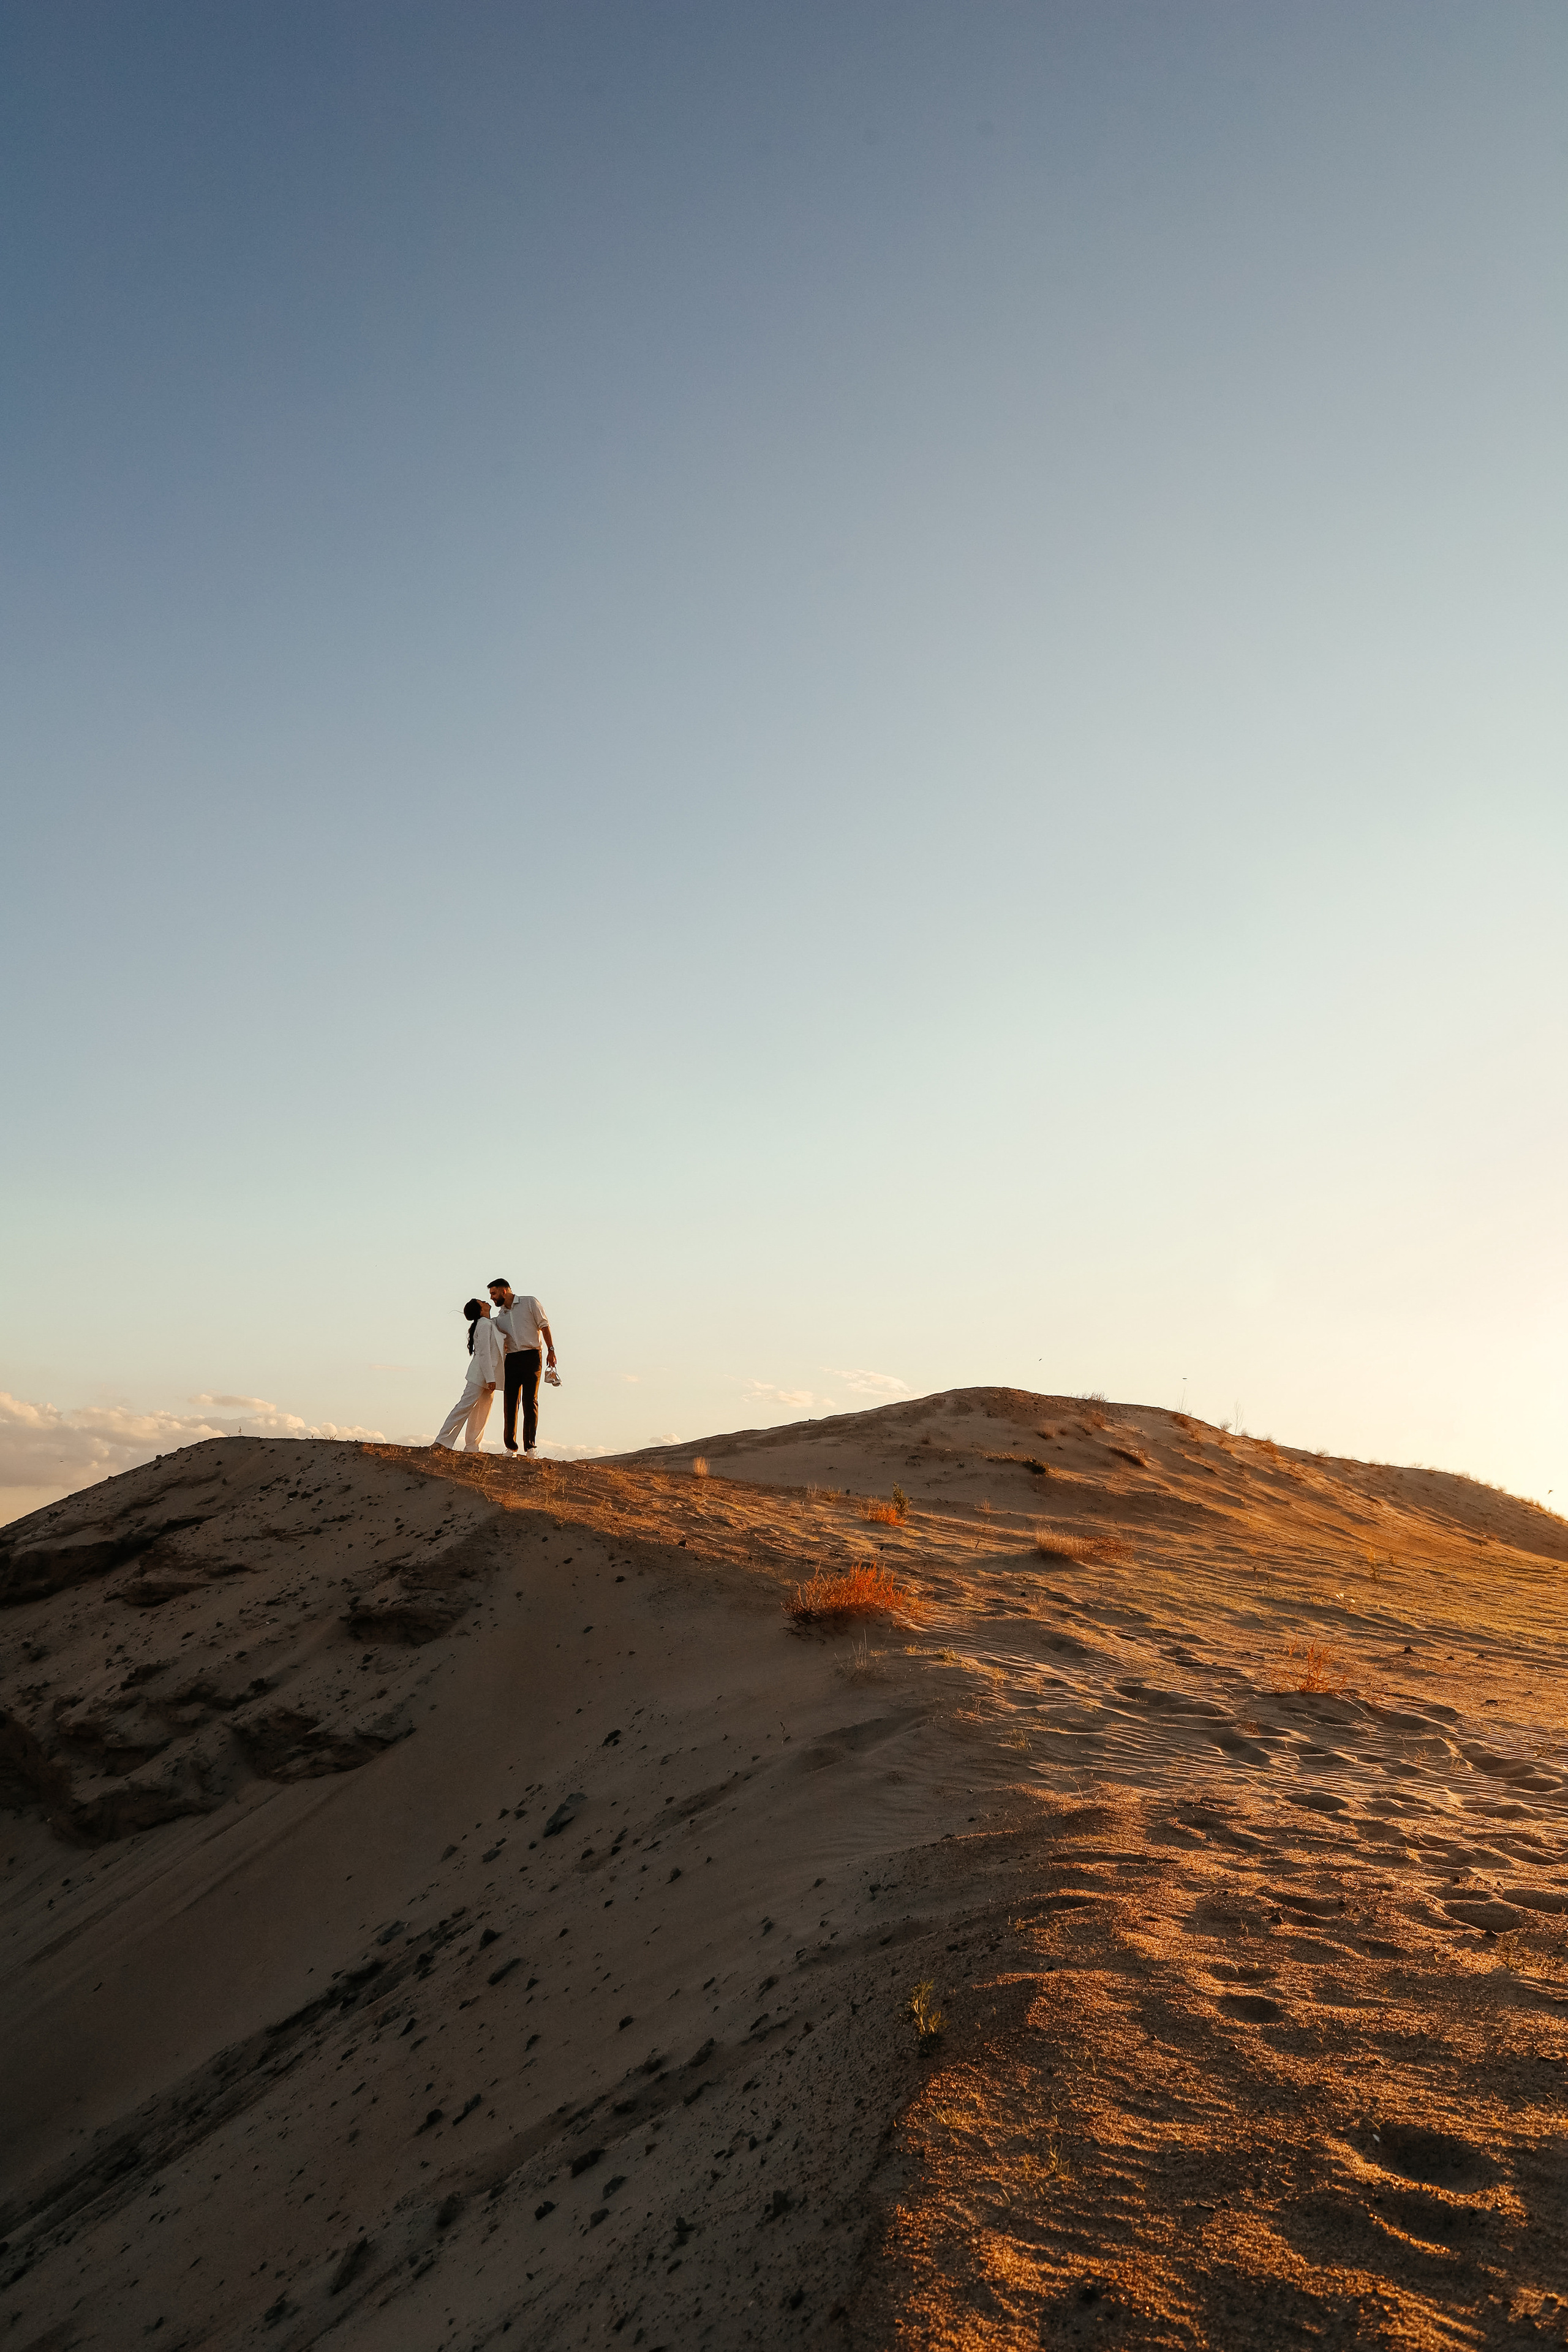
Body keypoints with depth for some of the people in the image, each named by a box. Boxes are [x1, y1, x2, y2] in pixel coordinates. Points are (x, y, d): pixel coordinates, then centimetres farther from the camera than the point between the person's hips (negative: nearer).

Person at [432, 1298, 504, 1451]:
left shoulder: (489, 1324, 17)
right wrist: (490, 1378, -22)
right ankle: (443, 1441, -9)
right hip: (481, 1374, -9)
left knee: (482, 1412, 7)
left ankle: (473, 1447, 9)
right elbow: (484, 1353, -19)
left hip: (488, 1376, 9)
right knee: (465, 1406, -10)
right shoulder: (484, 1324, -12)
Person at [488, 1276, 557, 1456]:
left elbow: (544, 1325, 2)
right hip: (511, 1359, 5)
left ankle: (531, 1446, -9)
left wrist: (551, 1350, -6)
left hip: (531, 1356, -5)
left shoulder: (530, 1303, 5)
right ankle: (511, 1447, 7)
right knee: (510, 1402, 1)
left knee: (530, 1402, -9)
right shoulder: (500, 1316, 18)